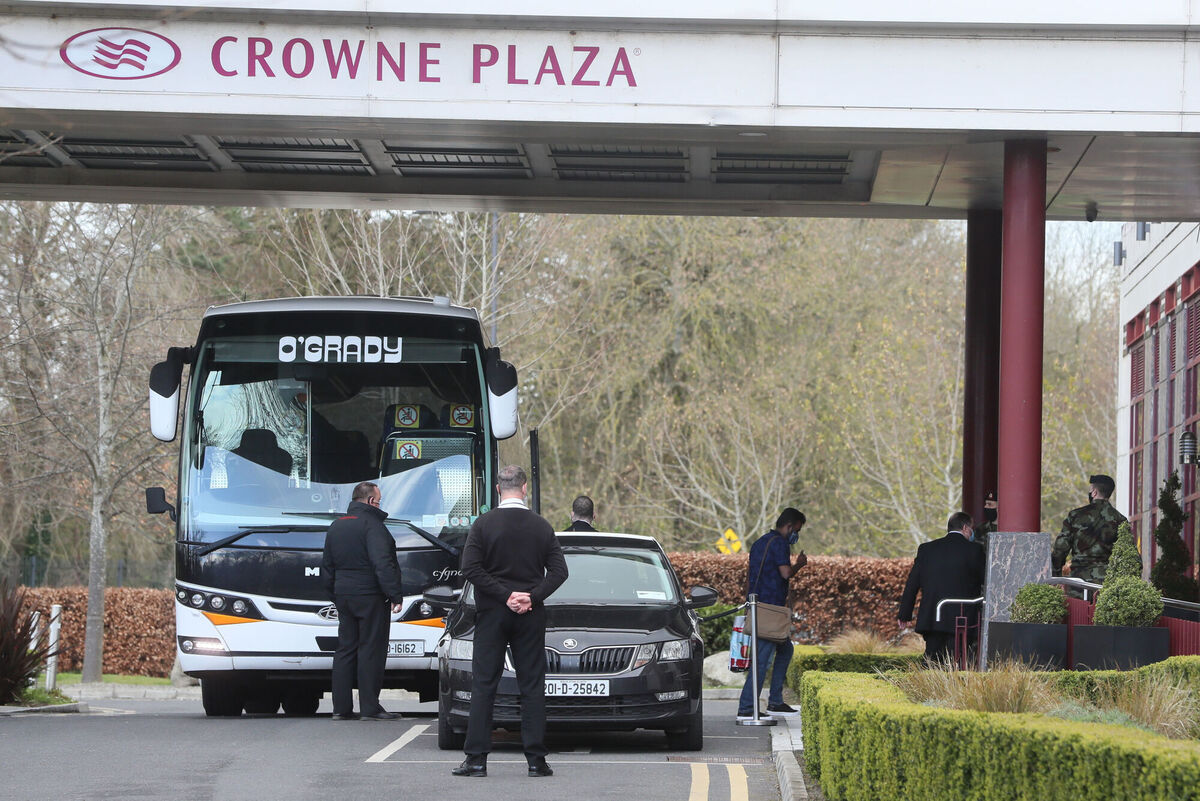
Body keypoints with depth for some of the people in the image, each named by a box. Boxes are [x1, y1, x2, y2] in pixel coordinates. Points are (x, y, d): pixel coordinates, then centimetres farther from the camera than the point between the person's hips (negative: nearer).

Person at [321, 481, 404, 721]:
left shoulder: (335, 527, 15)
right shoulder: (372, 525, -12)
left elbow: (327, 566, 21)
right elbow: (383, 564, -20)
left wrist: (335, 597, 26)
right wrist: (395, 594, -19)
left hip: (343, 595, 8)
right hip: (370, 596, -8)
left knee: (345, 649, 10)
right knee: (371, 649, -4)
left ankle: (341, 707, 8)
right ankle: (369, 707, -6)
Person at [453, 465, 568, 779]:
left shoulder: (483, 525, -5)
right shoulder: (541, 526, 2)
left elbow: (471, 568, -11)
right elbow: (559, 570, -2)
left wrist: (506, 595, -10)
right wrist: (532, 597, -7)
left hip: (492, 613, -1)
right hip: (530, 616, 1)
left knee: (483, 685, 2)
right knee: (532, 685, 5)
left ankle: (476, 758, -2)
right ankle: (536, 759, 2)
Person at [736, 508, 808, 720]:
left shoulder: (759, 543, 20)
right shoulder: (779, 543, -10)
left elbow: (748, 575, 23)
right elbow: (786, 573, -20)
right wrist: (799, 565, 0)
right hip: (770, 607, -10)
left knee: (785, 649, 20)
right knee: (763, 657, -11)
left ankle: (775, 702, 19)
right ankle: (746, 708, -15)